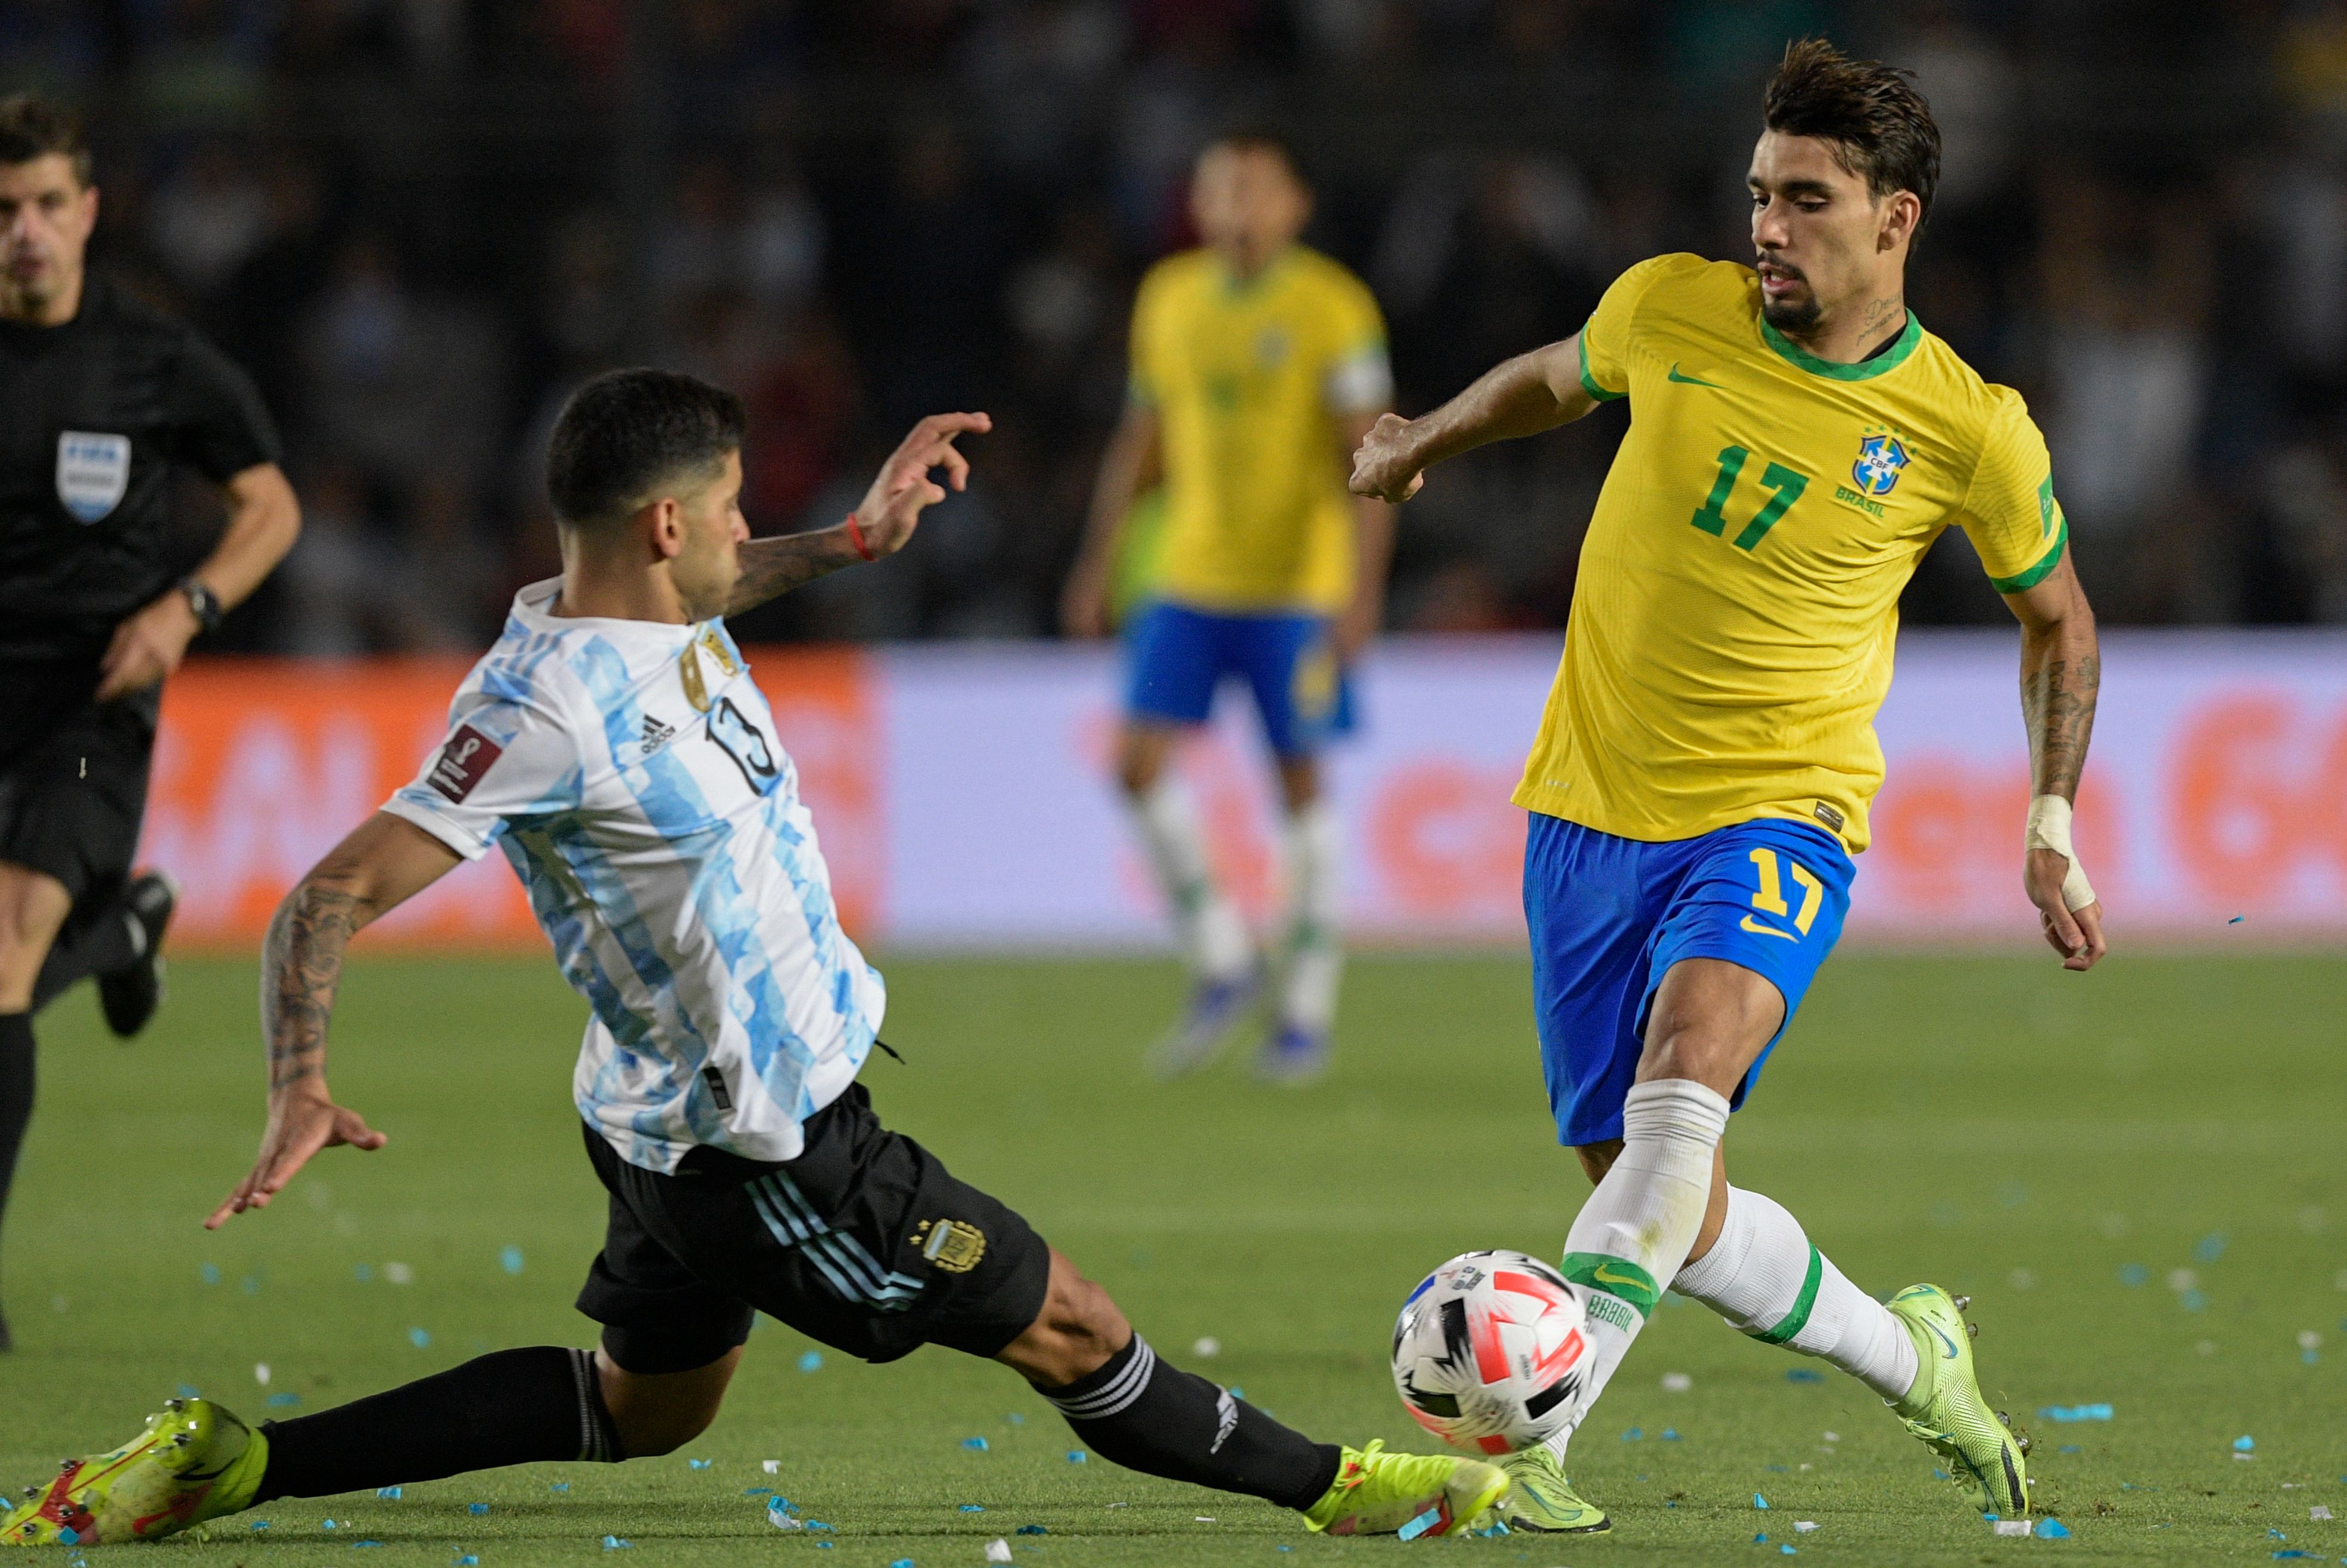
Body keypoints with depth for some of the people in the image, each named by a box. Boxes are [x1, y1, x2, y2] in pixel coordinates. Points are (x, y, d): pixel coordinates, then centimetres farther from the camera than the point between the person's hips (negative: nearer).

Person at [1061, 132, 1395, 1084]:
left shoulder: (1332, 308, -7)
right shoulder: (1169, 298, 8)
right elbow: (1141, 440, 17)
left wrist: (1364, 586, -18)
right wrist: (1098, 564, 15)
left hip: (1297, 587, -4)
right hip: (1187, 577, 4)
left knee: (1300, 781, 0)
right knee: (1140, 762, -7)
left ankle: (1307, 1012, 11)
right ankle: (1221, 967, 9)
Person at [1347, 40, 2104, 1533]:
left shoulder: (1972, 432, -8)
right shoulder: (1669, 308, -4)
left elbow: (2057, 619, 11)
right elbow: (1557, 378, 21)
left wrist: (2055, 824, 5)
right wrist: (1423, 442, 36)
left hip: (1779, 813, -3)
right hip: (1593, 804, 4)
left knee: (1680, 1086, -33)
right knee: (1666, 1210, 3)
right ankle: (1913, 1359, 29)